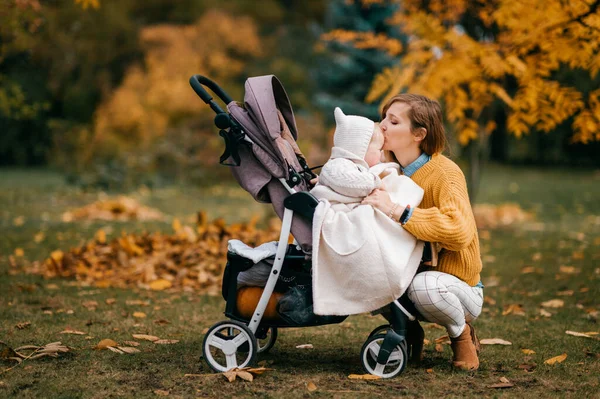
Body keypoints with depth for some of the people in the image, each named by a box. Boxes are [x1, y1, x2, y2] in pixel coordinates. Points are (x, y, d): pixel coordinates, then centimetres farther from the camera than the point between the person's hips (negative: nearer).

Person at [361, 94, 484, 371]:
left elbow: (460, 232, -36)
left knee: (425, 285, -39)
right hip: (409, 274, 6)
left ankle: (461, 334, -5)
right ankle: (407, 330, 7)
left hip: (458, 287, -6)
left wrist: (397, 211, -41)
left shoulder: (444, 173, -19)